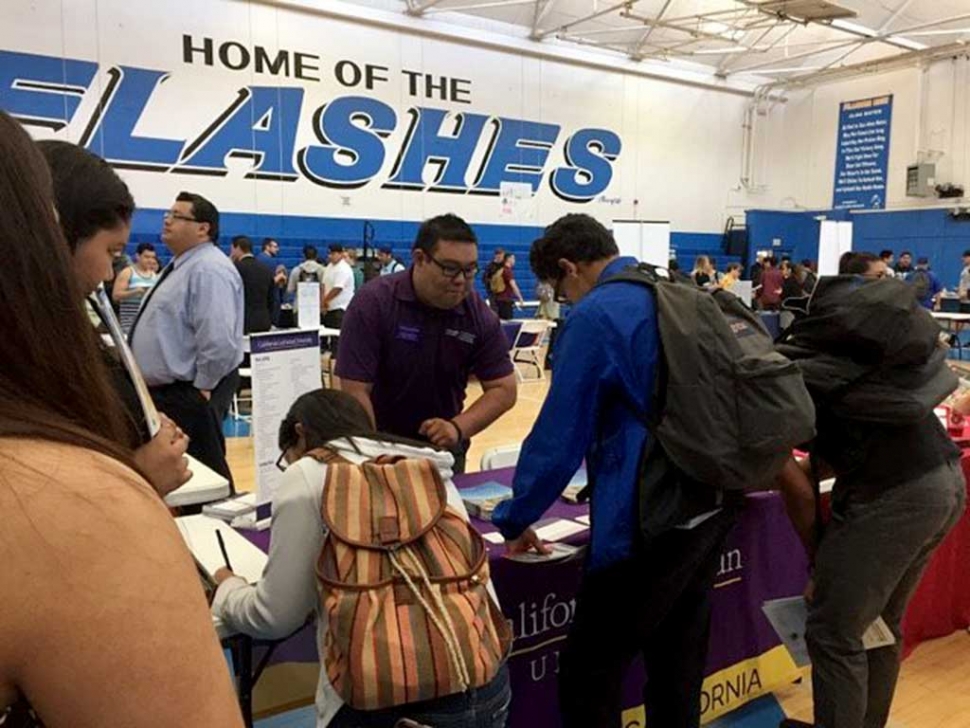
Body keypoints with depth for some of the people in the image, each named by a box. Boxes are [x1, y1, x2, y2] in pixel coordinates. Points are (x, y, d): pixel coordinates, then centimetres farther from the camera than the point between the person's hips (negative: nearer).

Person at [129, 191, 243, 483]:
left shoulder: (209, 269, -19)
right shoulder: (179, 266, 15)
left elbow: (219, 340, -28)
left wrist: (202, 389, -20)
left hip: (189, 396, -11)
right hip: (164, 392, 11)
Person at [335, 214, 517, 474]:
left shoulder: (480, 315, -12)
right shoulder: (373, 303, -20)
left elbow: (503, 389, -9)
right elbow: (356, 390, -22)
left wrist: (459, 428, -25)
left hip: (443, 446, 3)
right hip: (382, 444, -2)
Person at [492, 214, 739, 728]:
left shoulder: (595, 315, -13)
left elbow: (560, 433, -12)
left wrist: (515, 519, 0)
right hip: (712, 501, 9)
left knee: (588, 672, 2)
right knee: (679, 657, 21)